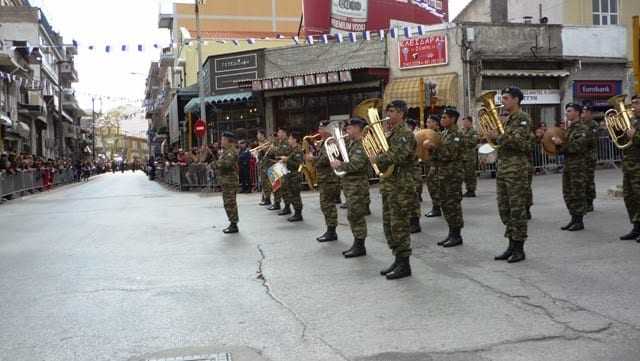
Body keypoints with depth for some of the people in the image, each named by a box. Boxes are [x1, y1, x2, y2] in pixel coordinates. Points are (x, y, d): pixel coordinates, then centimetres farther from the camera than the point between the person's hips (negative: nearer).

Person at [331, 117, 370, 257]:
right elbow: (347, 160, 22)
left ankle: (360, 247, 1)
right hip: (350, 184, 10)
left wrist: (339, 165, -15)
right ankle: (357, 244, 21)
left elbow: (355, 165, -25)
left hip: (358, 184, -10)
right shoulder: (353, 143, 15)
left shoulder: (363, 145, -15)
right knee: (354, 215, 13)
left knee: (356, 215, -6)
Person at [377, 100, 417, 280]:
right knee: (389, 225, 12)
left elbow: (396, 157, -26)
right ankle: (398, 260, 22)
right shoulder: (392, 133, 17)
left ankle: (404, 265, 2)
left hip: (401, 187, -9)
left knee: (399, 226, -5)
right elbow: (385, 154, 19)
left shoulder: (405, 133, -12)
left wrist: (377, 158, -12)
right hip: (389, 185, 9)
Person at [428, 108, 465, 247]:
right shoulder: (443, 133, 15)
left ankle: (457, 236, 2)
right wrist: (431, 149, 3)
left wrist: (434, 148, -20)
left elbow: (450, 154, -21)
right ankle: (451, 233, 18)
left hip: (454, 174, -9)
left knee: (453, 204, -5)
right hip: (443, 173, 9)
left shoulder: (457, 134, -11)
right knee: (446, 204, 11)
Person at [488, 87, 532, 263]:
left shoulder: (523, 118, -8)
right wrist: (494, 137, 4)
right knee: (504, 209, 9)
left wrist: (498, 136, -15)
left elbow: (518, 142, -20)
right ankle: (512, 246, 18)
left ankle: (519, 249, 3)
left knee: (517, 209, -4)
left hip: (516, 168, -9)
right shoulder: (507, 119, 18)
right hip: (502, 168, 9)